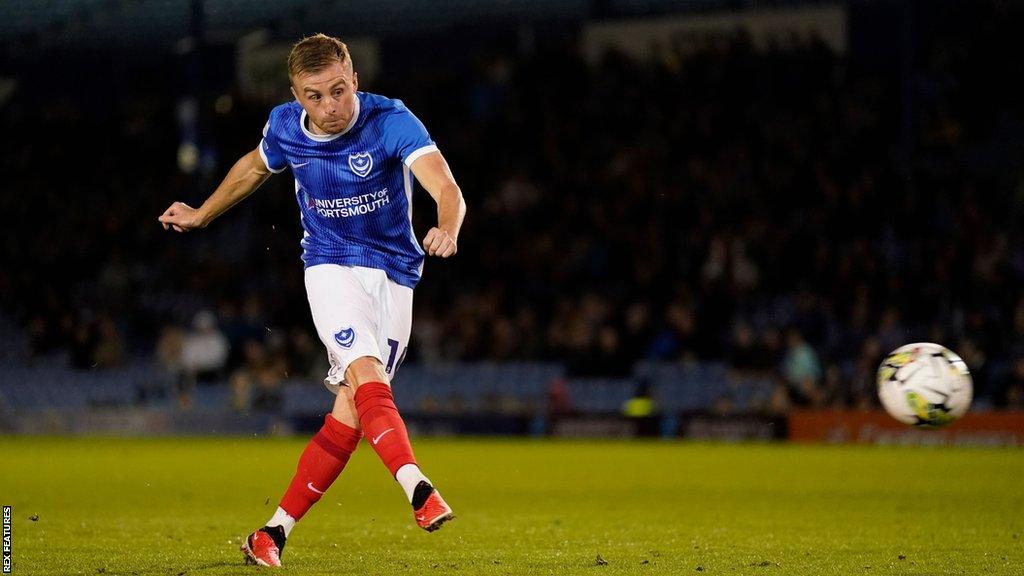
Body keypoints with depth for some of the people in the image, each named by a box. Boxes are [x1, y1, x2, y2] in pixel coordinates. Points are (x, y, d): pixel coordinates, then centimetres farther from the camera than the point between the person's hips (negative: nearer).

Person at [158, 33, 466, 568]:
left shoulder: (391, 121, -18)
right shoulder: (286, 127, -6)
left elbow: (445, 187, -32)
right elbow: (254, 167, 18)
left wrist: (447, 230, -55)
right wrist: (200, 216, 31)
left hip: (394, 276, -1)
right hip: (331, 266, 1)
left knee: (350, 411, -6)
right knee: (365, 373, -27)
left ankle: (274, 532, 4)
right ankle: (417, 488, -44)